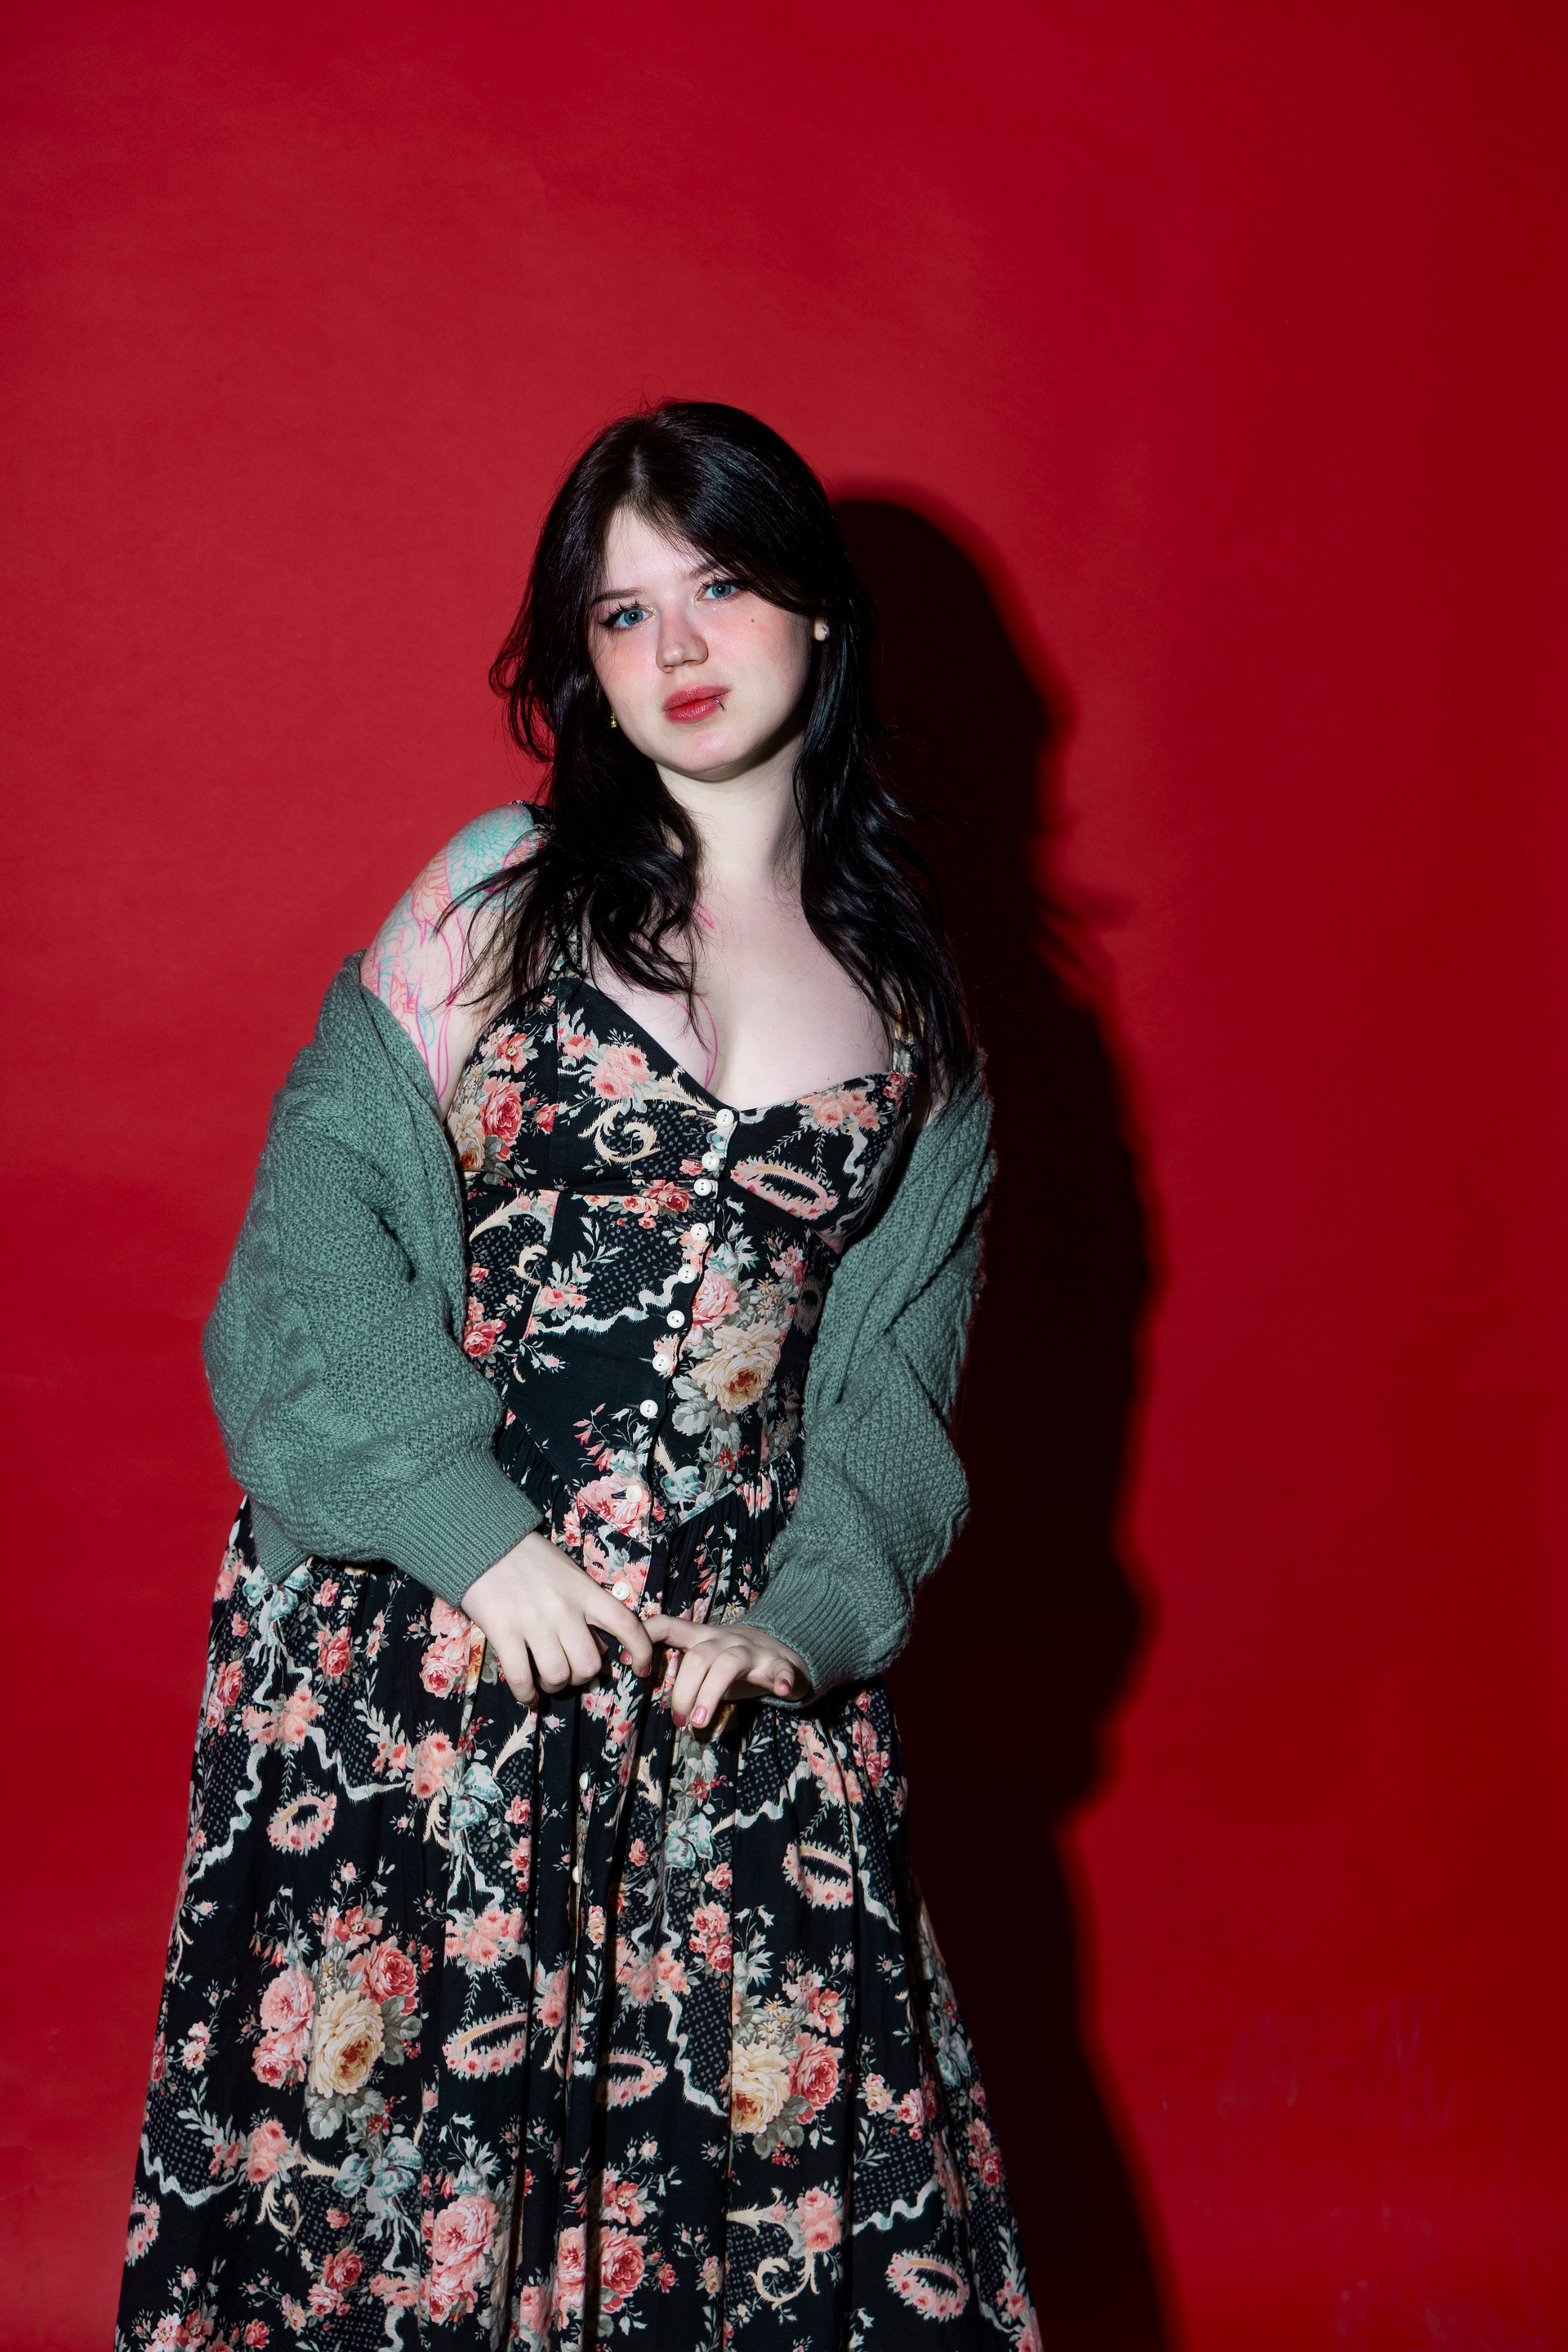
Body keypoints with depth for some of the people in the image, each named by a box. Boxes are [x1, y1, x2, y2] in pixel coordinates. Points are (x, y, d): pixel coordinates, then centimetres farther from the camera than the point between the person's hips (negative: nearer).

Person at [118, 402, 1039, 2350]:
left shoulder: (908, 985, 11)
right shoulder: (501, 894, 4)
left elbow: (896, 1350, 8)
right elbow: (322, 1207, -4)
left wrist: (810, 1611, -7)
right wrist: (468, 1527, -15)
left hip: (733, 1658, 2)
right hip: (417, 1607, -2)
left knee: (765, 2123, 0)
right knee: (387, 2082, 0)